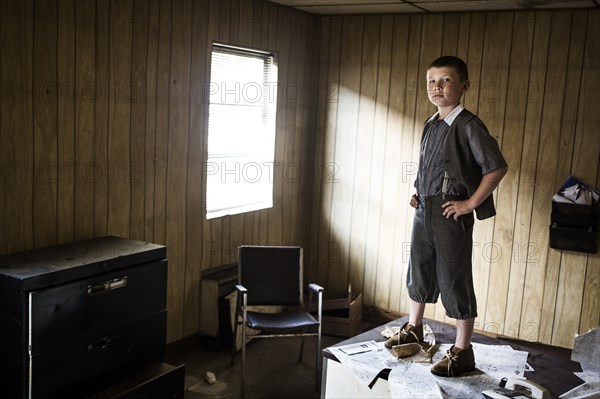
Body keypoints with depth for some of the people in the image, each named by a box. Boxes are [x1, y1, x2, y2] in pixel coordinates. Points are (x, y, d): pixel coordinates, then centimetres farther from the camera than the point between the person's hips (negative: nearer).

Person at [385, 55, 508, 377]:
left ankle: (462, 352, 13)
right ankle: (413, 329, 39)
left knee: (454, 280, 0)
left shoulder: (469, 126, -13)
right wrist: (418, 194, 11)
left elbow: (497, 167, -19)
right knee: (419, 271, 19)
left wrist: (471, 203, -16)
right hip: (424, 212, 8)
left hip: (451, 215, -8)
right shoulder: (430, 125, 10)